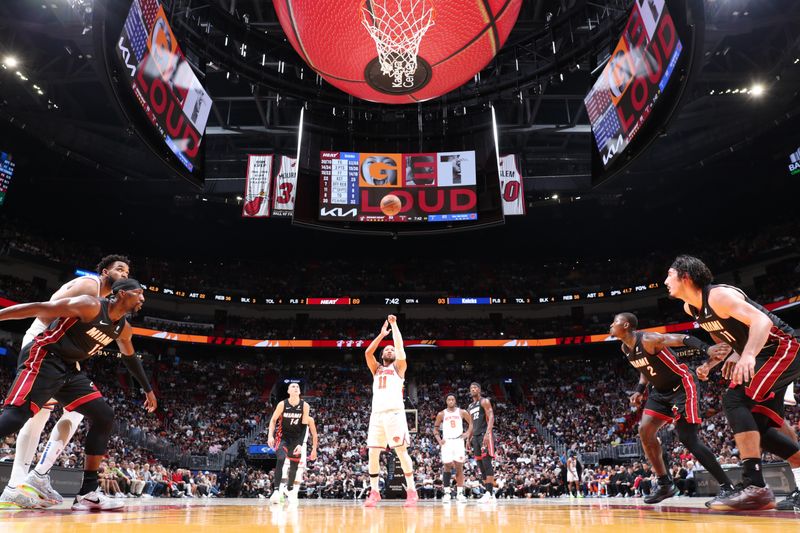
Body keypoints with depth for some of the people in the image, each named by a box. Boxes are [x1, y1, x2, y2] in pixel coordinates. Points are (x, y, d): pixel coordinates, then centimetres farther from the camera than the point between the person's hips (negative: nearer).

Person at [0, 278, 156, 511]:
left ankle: (87, 493, 2)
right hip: (42, 359, -9)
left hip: (69, 368, 9)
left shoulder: (123, 329, 8)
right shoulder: (90, 306, -18)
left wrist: (147, 389, 33)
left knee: (104, 418, 0)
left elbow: (130, 358, 27)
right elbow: (37, 308, -18)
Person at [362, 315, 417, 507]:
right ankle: (374, 492, 10)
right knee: (373, 453, 1)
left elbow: (400, 346, 0)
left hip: (395, 413, -4)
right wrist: (382, 334, 11)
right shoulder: (376, 369, 23)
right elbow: (367, 352, 8)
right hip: (377, 414, 4)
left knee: (401, 451, -7)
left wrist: (394, 325, 5)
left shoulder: (399, 367, 14)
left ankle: (411, 491, -1)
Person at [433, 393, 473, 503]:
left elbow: (471, 423, 11)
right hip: (447, 442, 0)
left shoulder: (461, 412, 4)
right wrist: (439, 440, -3)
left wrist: (467, 433, -4)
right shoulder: (441, 414, 4)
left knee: (459, 467, -1)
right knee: (447, 467, -4)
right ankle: (446, 493, 1)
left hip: (458, 441, 0)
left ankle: (459, 493, 5)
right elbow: (435, 429, 10)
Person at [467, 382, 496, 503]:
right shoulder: (470, 406, 21)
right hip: (475, 436, 8)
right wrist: (469, 439, 18)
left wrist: (487, 433, -25)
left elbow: (491, 417, -13)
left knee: (486, 462, -14)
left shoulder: (484, 401, -2)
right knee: (480, 465, 6)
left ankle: (490, 492, -15)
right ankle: (489, 492, 10)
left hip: (485, 435, -8)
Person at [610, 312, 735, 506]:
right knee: (645, 431, 1)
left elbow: (680, 339, -37)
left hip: (681, 386, -9)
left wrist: (707, 349, -54)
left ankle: (727, 487, -6)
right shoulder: (625, 348, 3)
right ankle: (665, 484, 11)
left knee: (688, 439, -15)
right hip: (660, 390, 9)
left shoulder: (648, 340, -24)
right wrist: (640, 389, 4)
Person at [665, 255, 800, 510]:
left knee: (735, 400, -26)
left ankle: (754, 486, -29)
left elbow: (761, 320, -34)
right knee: (759, 427, 7)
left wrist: (748, 354, -50)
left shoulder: (718, 295, -21)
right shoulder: (689, 308, 6)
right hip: (764, 356, 10)